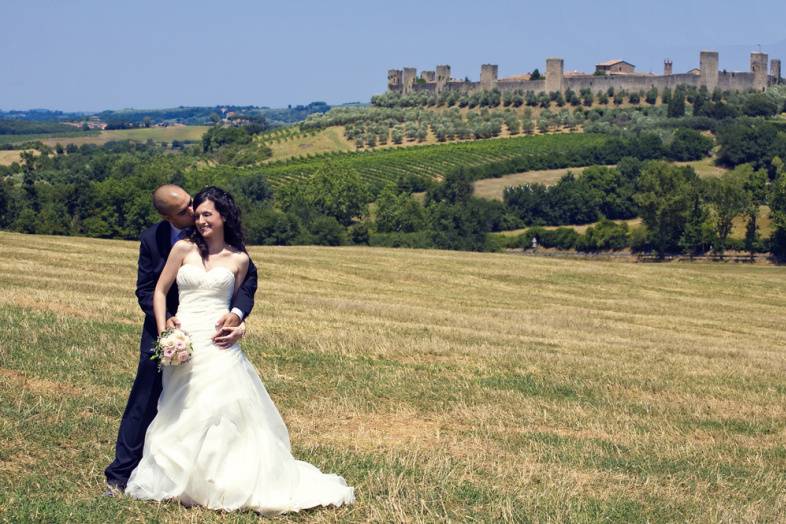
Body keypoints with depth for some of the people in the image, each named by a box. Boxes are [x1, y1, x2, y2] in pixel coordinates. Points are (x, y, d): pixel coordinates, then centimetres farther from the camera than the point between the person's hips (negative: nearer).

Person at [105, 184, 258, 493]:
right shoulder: (152, 239, -10)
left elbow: (249, 275, -11)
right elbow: (145, 290, -4)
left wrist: (237, 313, -27)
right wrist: (165, 319, -22)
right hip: (166, 329, 0)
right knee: (144, 403, 0)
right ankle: (120, 476, 7)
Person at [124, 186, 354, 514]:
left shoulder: (239, 259, 6)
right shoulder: (184, 249, 4)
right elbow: (160, 291, 7)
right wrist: (163, 331, -3)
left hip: (218, 345, -1)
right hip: (183, 344, 1)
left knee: (223, 413, -8)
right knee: (182, 418, 4)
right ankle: (180, 480, 16)